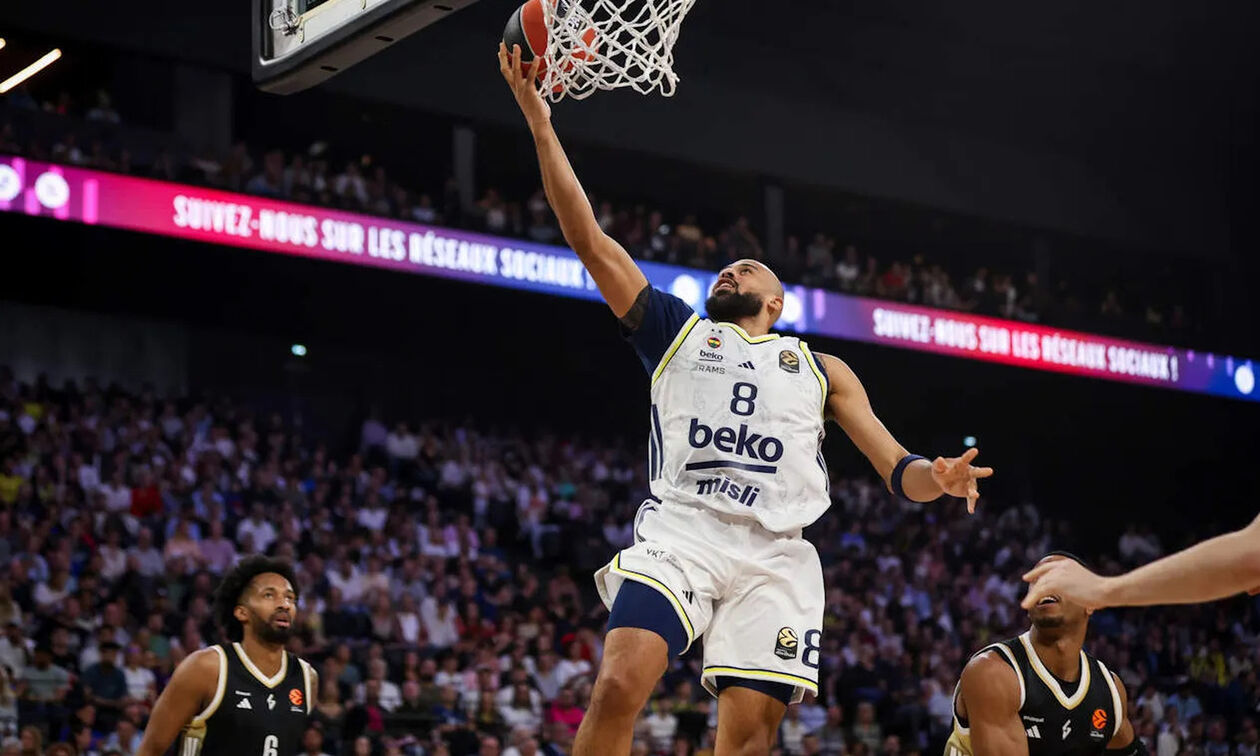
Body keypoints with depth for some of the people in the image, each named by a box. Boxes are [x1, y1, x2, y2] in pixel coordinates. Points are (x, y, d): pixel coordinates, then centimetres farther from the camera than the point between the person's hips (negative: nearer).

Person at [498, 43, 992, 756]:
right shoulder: (676, 330, 23)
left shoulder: (821, 369, 25)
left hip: (774, 554, 1)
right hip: (678, 530, -1)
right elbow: (591, 241, 13)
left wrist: (936, 478, -9)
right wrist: (542, 126, 4)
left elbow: (896, 467, 16)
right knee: (620, 686, -23)